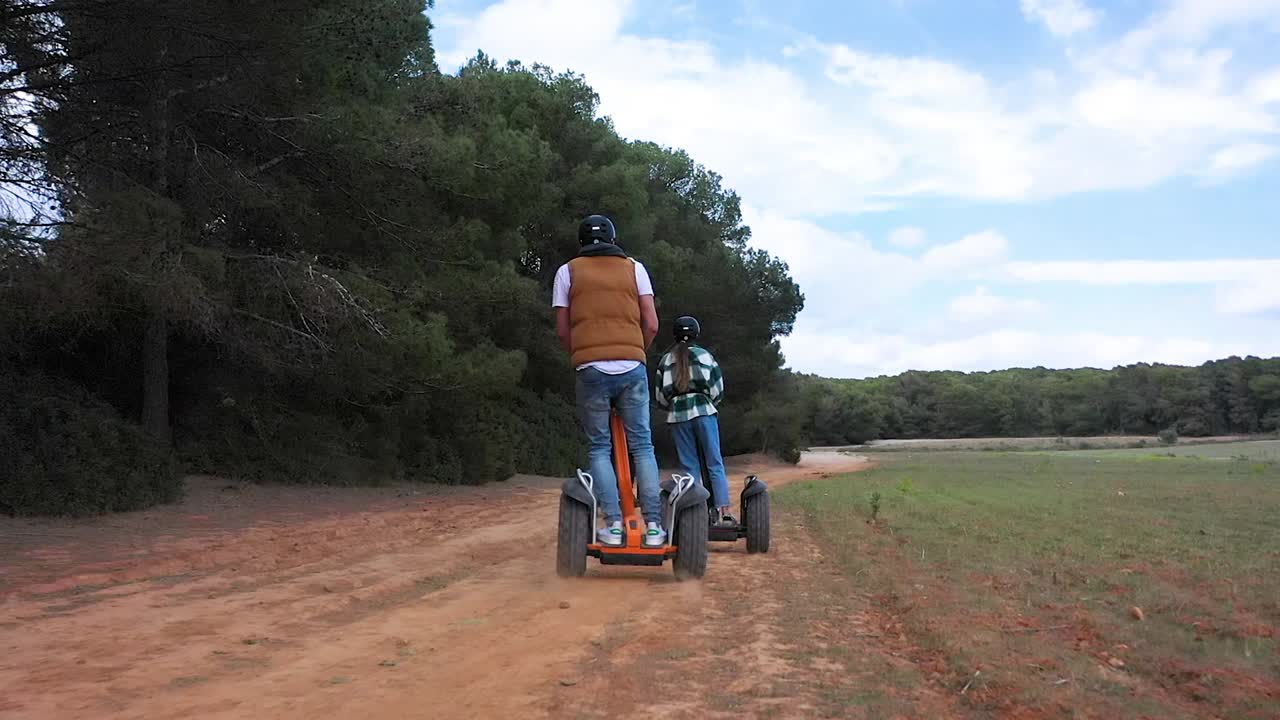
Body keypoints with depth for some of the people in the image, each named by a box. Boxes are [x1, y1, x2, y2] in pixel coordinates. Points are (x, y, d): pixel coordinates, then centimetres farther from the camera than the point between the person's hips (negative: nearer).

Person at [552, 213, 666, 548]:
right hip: (632, 368, 1)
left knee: (599, 447, 6)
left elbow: (562, 329, 9)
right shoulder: (634, 268, 13)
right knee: (642, 445, 5)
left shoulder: (568, 271, 12)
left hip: (591, 369, -1)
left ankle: (613, 524, -5)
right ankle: (654, 525, -1)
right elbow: (651, 325, 6)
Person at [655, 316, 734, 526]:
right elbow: (718, 390, 4)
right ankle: (724, 512, -7)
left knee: (690, 467, 5)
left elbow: (660, 396, 9)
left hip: (677, 416, 2)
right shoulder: (705, 355, 5)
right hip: (703, 412, -2)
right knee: (715, 464, 0)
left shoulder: (665, 360, 10)